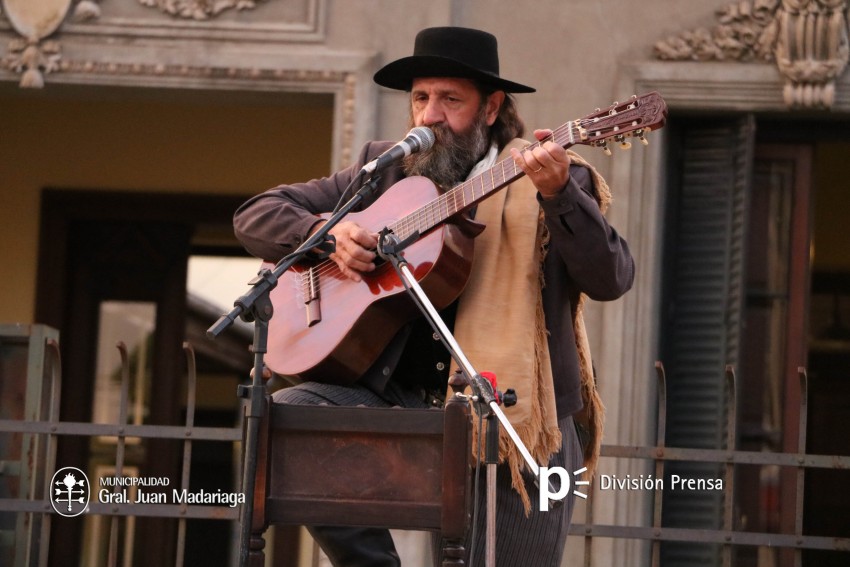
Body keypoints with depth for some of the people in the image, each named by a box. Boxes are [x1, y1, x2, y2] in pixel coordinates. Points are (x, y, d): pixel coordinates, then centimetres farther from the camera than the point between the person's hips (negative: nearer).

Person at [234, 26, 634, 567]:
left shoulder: (557, 179, 1)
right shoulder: (385, 171, 11)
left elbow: (612, 280, -12)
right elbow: (255, 215, 14)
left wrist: (558, 193, -27)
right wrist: (326, 232, -7)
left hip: (513, 418, -2)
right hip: (397, 401, 3)